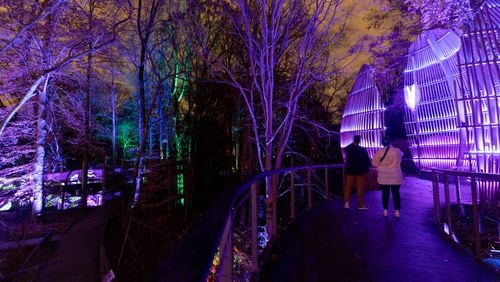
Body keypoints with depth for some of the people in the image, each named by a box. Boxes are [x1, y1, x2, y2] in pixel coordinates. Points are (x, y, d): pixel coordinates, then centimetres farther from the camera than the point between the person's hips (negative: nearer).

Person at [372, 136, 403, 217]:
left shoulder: (379, 152, -9)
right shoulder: (397, 151, -5)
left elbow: (374, 164, -5)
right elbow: (401, 154, 20)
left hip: (384, 177, -1)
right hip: (395, 176, 1)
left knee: (385, 193, 9)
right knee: (396, 193, 9)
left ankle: (385, 210, 15)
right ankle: (397, 211, 14)